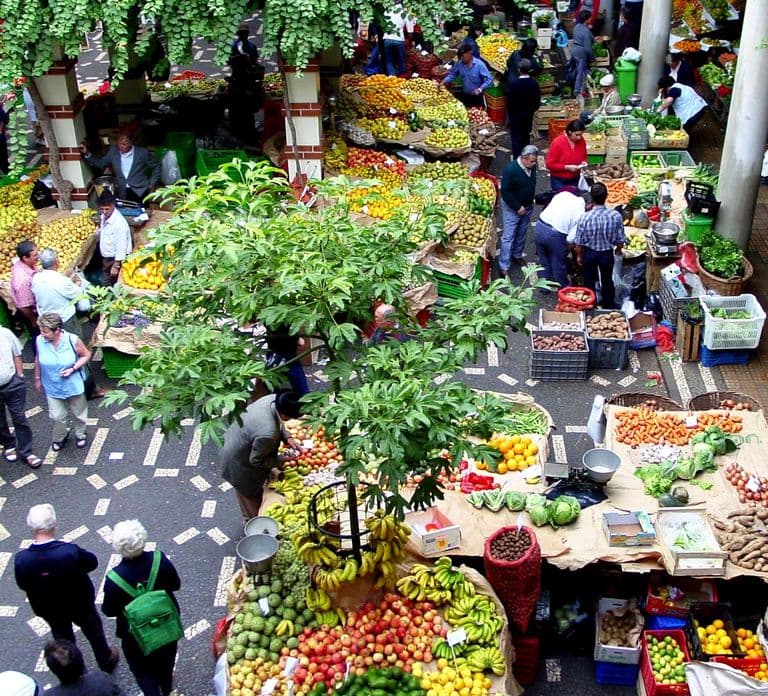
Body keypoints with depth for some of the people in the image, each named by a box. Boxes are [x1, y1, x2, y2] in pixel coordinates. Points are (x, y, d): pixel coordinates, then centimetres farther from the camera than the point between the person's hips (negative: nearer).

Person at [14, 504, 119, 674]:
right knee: (94, 633, 28)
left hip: (49, 609, 2)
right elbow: (93, 562, -17)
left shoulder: (21, 559, -30)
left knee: (63, 639, 30)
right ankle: (106, 662, 51)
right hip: (79, 603, -2)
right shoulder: (71, 551, -36)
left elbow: (23, 585, -11)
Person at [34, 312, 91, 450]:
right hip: (52, 387, 1)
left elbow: (86, 355, -10)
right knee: (57, 416, 12)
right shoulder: (40, 340, -18)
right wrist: (37, 378, 10)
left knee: (79, 413, 19)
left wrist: (73, 369, -23)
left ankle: (80, 435, 48)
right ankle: (60, 437, 42)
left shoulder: (72, 340, -25)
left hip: (73, 385, -1)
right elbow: (38, 360, 1)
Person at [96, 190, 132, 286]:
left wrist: (116, 266, -21)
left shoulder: (119, 222, -27)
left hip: (117, 260, -8)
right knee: (106, 285, 20)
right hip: (106, 258, 8)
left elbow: (121, 247, -24)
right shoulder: (104, 217, -1)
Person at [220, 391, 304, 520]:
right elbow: (256, 461, -25)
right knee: (252, 499, 20)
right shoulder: (267, 433, -44)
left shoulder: (273, 399, -22)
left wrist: (288, 439, -9)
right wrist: (282, 459, -15)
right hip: (238, 464, -8)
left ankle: (251, 518, 58)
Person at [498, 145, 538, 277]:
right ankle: (503, 267, 3)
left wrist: (531, 201, 12)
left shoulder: (532, 166, -6)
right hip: (512, 208, -7)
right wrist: (517, 207, -21)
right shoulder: (510, 170, -28)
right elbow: (505, 192, -24)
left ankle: (517, 255, 42)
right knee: (508, 236, -3)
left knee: (521, 234, 21)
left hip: (528, 207, 7)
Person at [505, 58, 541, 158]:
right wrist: (531, 110, 14)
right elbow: (537, 102, -4)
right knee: (526, 137, 20)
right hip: (528, 115, 4)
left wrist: (509, 113, 1)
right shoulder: (534, 84, -11)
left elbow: (509, 101, -16)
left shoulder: (512, 83, -22)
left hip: (515, 115, -4)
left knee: (516, 138, 5)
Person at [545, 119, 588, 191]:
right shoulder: (557, 143, -20)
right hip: (559, 181, -4)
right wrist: (567, 167, -24)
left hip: (575, 180, 5)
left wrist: (583, 162, -9)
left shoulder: (581, 141, -5)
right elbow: (550, 164, -18)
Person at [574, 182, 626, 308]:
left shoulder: (585, 218, -28)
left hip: (589, 253, -1)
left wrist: (579, 255, 3)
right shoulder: (616, 216, -24)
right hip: (607, 253, 1)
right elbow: (620, 239, -11)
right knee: (607, 279, 25)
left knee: (589, 281, 21)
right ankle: (608, 304, 44)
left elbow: (579, 242, -16)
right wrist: (618, 249, 11)